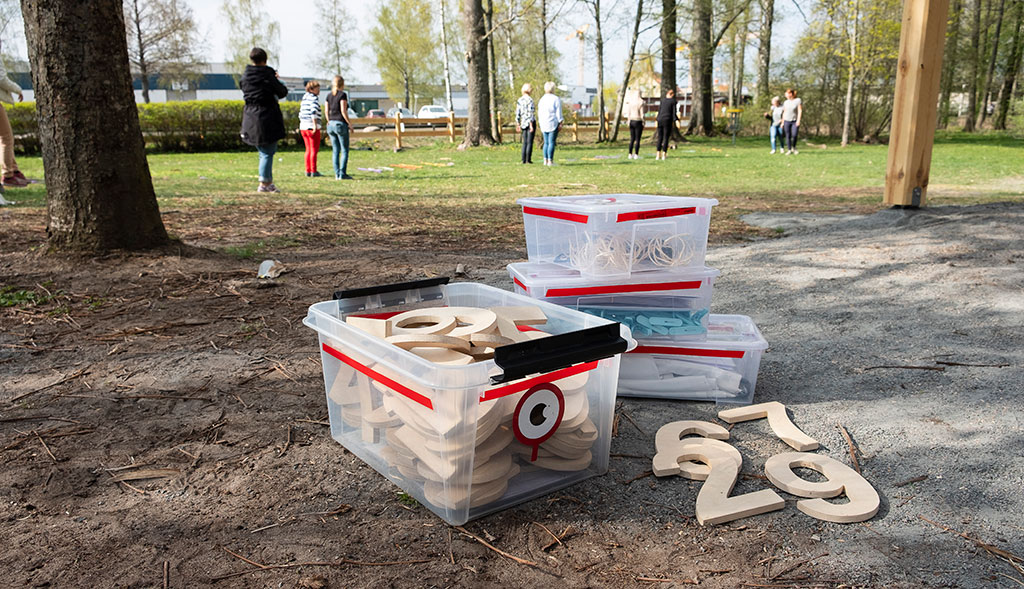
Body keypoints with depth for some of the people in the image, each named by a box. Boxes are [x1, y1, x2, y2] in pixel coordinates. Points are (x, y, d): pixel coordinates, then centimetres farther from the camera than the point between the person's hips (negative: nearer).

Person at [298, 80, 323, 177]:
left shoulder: (304, 98, 16)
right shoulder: (314, 98, -8)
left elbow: (301, 113, 19)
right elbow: (313, 112, -21)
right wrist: (315, 125, -23)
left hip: (303, 126, 8)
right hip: (312, 127, -8)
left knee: (308, 149, 13)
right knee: (314, 150, -4)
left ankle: (308, 171, 13)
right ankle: (313, 171, -6)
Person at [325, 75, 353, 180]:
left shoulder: (329, 96, 10)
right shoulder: (342, 94, -9)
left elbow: (327, 111, 10)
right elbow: (343, 111, -14)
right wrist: (350, 123, -7)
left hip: (331, 124, 6)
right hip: (340, 124, -6)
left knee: (335, 150, 9)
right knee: (344, 150, 0)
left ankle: (337, 174, 7)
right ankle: (342, 174, -4)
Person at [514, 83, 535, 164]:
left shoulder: (519, 100, 7)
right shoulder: (530, 100, -12)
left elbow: (517, 113, 8)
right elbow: (530, 114, -17)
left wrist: (518, 125, 14)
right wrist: (531, 125, -16)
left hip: (523, 123, 6)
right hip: (530, 122, -6)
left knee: (525, 142, 11)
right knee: (530, 142, -3)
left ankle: (524, 160, 8)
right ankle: (528, 160, -4)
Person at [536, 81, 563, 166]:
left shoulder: (541, 99, 11)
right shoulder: (556, 99, -7)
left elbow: (539, 112, 13)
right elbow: (558, 112, -10)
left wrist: (540, 123, 17)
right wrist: (560, 123, -8)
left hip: (544, 124, 6)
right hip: (553, 123, -6)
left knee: (546, 142, 12)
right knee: (552, 142, -6)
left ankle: (545, 160, 7)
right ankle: (550, 161, -9)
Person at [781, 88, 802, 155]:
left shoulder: (798, 100, -3)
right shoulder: (786, 102, 9)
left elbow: (800, 111, -7)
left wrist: (798, 120, -16)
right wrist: (782, 122, 11)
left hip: (795, 121, -3)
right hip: (787, 121, 3)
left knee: (794, 135, -16)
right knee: (788, 136, -1)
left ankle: (793, 148, 8)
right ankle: (789, 150, 4)